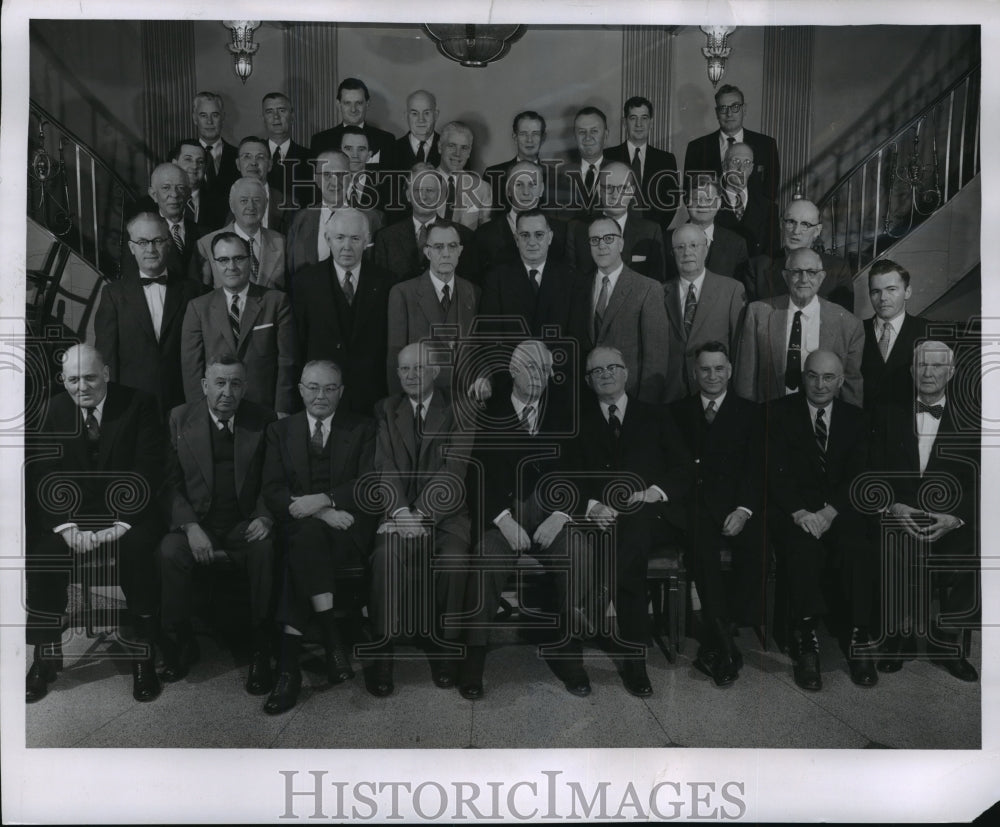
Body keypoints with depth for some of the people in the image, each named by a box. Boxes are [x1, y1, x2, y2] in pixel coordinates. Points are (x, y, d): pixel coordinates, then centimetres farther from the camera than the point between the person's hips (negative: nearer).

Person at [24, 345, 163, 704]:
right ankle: (46, 656, -3)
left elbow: (147, 472, -11)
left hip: (126, 515, -3)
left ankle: (143, 657, -16)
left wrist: (119, 526, -21)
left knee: (138, 551, -32)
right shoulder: (53, 410, 4)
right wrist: (67, 527, -15)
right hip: (71, 516, 3)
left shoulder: (139, 405, -6)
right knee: (42, 554, -23)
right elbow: (44, 477, 0)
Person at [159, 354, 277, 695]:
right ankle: (180, 645, -7)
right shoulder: (180, 418, 3)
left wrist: (264, 517, -13)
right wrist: (191, 527, -15)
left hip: (244, 525, -1)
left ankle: (260, 652, -17)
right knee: (169, 552, -29)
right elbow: (170, 482, 0)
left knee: (265, 549, -31)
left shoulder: (263, 421, 3)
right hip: (197, 523, 1)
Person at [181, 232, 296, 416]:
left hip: (264, 411, -1)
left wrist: (282, 411, -7)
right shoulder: (198, 308, 6)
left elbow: (286, 362, -1)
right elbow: (192, 366, 3)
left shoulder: (276, 301, 2)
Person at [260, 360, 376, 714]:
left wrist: (324, 499, -19)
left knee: (306, 539, -32)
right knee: (308, 534, -33)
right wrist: (320, 513, -14)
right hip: (297, 524, 2)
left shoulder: (363, 429, 10)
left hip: (348, 528, -2)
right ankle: (333, 641, -30)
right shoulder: (280, 430, 14)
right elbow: (272, 492, 2)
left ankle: (289, 664, -29)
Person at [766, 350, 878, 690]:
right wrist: (799, 512, -20)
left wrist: (829, 511, -14)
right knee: (805, 548, -33)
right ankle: (806, 645, -26)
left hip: (838, 509, 2)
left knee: (860, 548, -28)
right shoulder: (779, 413, 4)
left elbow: (858, 474, 4)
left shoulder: (854, 417, 13)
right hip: (790, 509, -2)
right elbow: (775, 470, -4)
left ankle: (860, 642, -21)